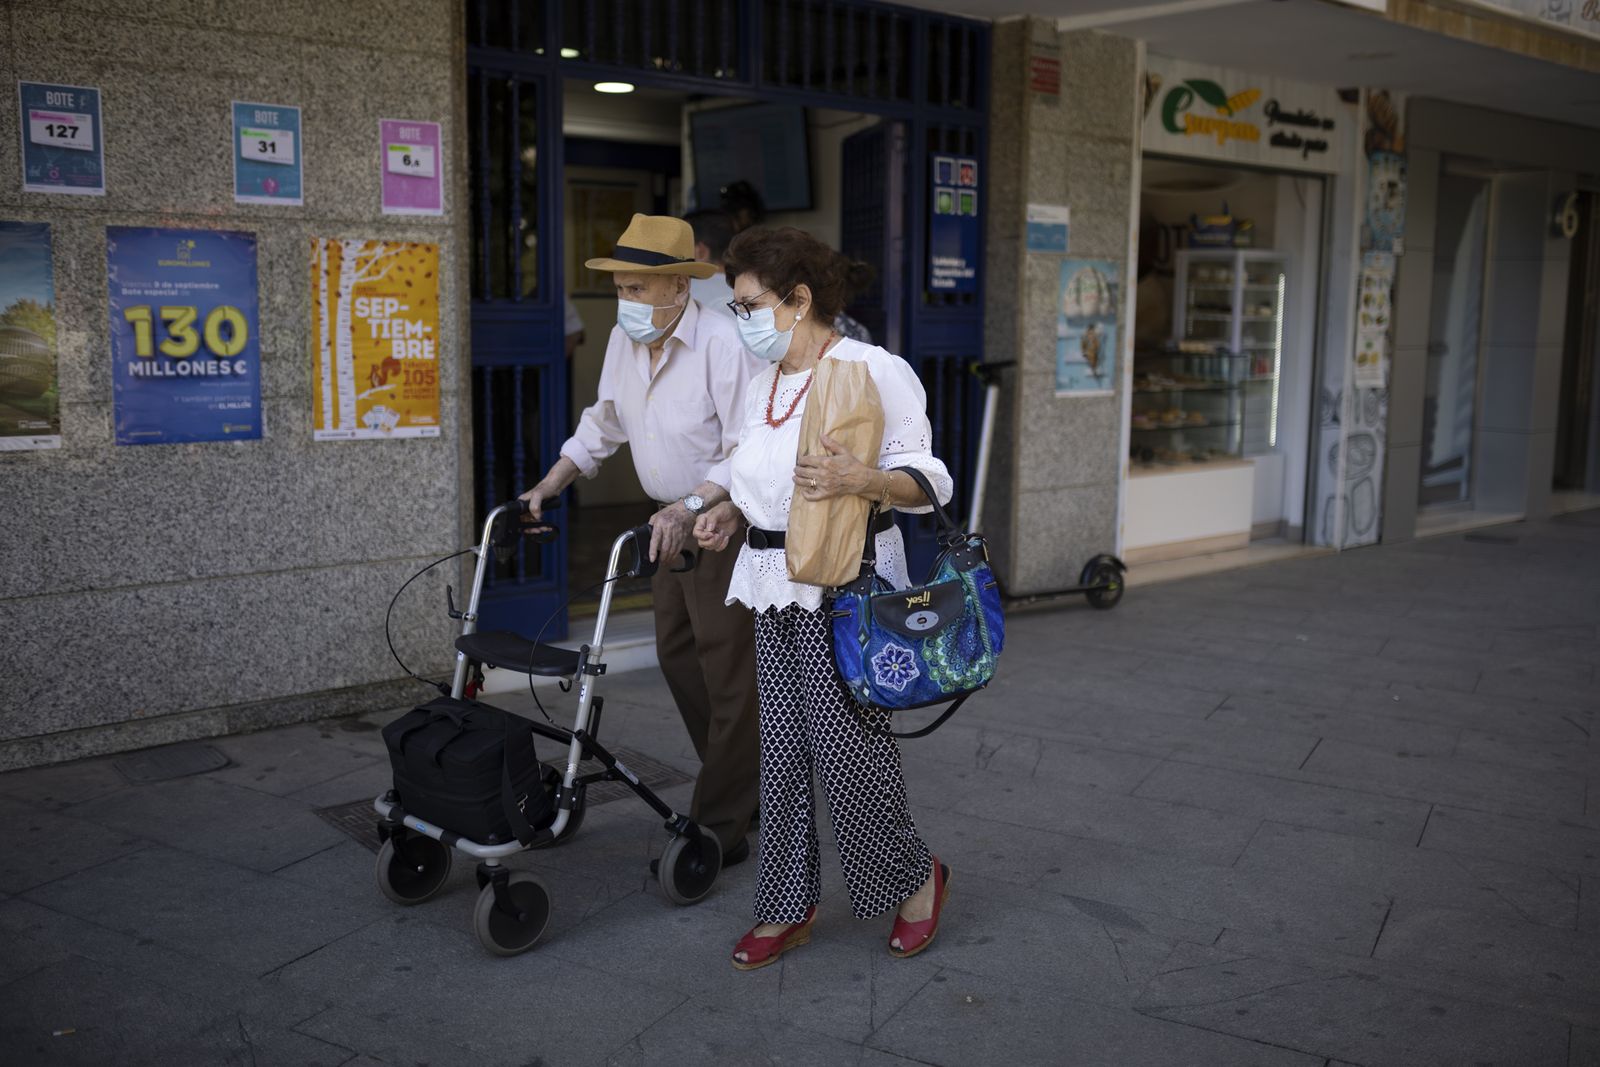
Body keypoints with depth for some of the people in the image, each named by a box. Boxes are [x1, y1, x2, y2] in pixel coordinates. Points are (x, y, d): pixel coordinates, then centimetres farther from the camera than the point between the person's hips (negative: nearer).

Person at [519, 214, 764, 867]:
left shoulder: (724, 344, -22)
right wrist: (549, 486, 11)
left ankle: (720, 828, 3)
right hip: (673, 520, 9)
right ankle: (740, 785, 30)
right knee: (676, 655, 14)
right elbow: (603, 424, 17)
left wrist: (689, 507, -34)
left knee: (726, 671, -5)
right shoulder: (623, 340, 4)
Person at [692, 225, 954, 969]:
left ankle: (916, 877, 23)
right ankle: (788, 908, 23)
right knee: (781, 752, 10)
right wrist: (732, 511, 7)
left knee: (846, 747, -3)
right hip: (773, 588, 8)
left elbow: (928, 480, -12)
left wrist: (859, 478, -30)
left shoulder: (874, 372, -11)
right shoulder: (764, 383, 15)